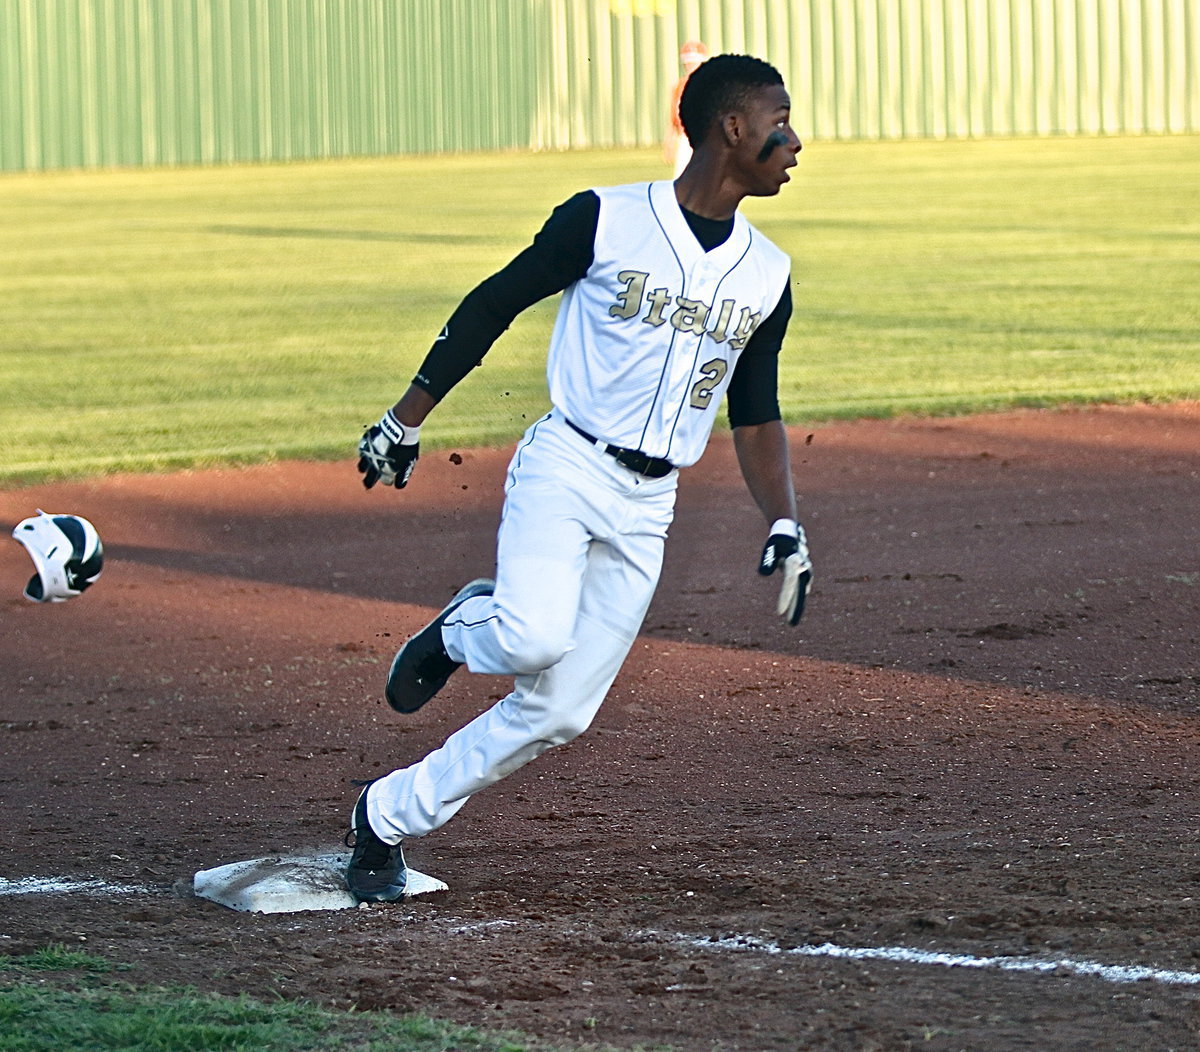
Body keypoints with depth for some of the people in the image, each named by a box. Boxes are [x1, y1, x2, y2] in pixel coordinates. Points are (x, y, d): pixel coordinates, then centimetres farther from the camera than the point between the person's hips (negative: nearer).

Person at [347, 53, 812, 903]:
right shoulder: (606, 220, -6)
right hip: (565, 466, -5)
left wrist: (786, 527, 1)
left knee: (558, 713, -2)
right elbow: (494, 305, 2)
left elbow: (757, 417, 16)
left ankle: (389, 818, 13)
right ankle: (467, 629, 5)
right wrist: (407, 419, 2)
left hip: (647, 509, 5)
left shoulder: (767, 275, 9)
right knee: (536, 638, -31)